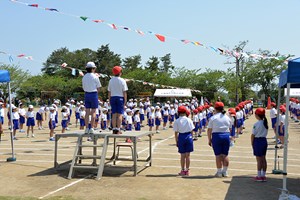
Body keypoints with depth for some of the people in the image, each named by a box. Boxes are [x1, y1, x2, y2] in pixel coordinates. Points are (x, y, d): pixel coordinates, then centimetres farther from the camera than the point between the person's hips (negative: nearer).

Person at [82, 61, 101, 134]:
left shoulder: (84, 77, 7)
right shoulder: (95, 77, -9)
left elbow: (83, 88, 11)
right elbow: (98, 88, -6)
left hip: (86, 94, 5)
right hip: (94, 94, -5)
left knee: (87, 112, 7)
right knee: (93, 112, 0)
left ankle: (86, 128, 7)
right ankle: (91, 128, -2)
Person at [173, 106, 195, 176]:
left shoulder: (177, 121, -4)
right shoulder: (189, 120, -2)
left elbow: (176, 133, -3)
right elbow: (191, 130, -1)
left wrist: (176, 141, 5)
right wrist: (191, 138, 11)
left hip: (181, 137, 0)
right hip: (188, 136, 1)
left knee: (182, 155, 7)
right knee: (188, 155, 7)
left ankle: (183, 171, 12)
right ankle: (187, 170, 12)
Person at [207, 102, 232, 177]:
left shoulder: (213, 118, -4)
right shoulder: (227, 118, 9)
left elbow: (209, 130, -5)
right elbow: (230, 129, 11)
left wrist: (209, 140, 2)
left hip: (216, 136, -3)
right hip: (226, 136, 3)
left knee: (218, 155, 2)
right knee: (225, 155, 8)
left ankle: (219, 172, 6)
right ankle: (225, 172, 13)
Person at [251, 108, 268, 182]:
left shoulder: (256, 124, -17)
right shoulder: (265, 123, 5)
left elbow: (253, 135, -13)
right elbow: (265, 133, 7)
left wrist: (252, 143, -1)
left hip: (258, 141, -7)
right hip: (264, 140, 7)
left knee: (259, 159, -1)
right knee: (263, 159, 12)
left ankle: (259, 176, 4)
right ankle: (263, 175, 18)